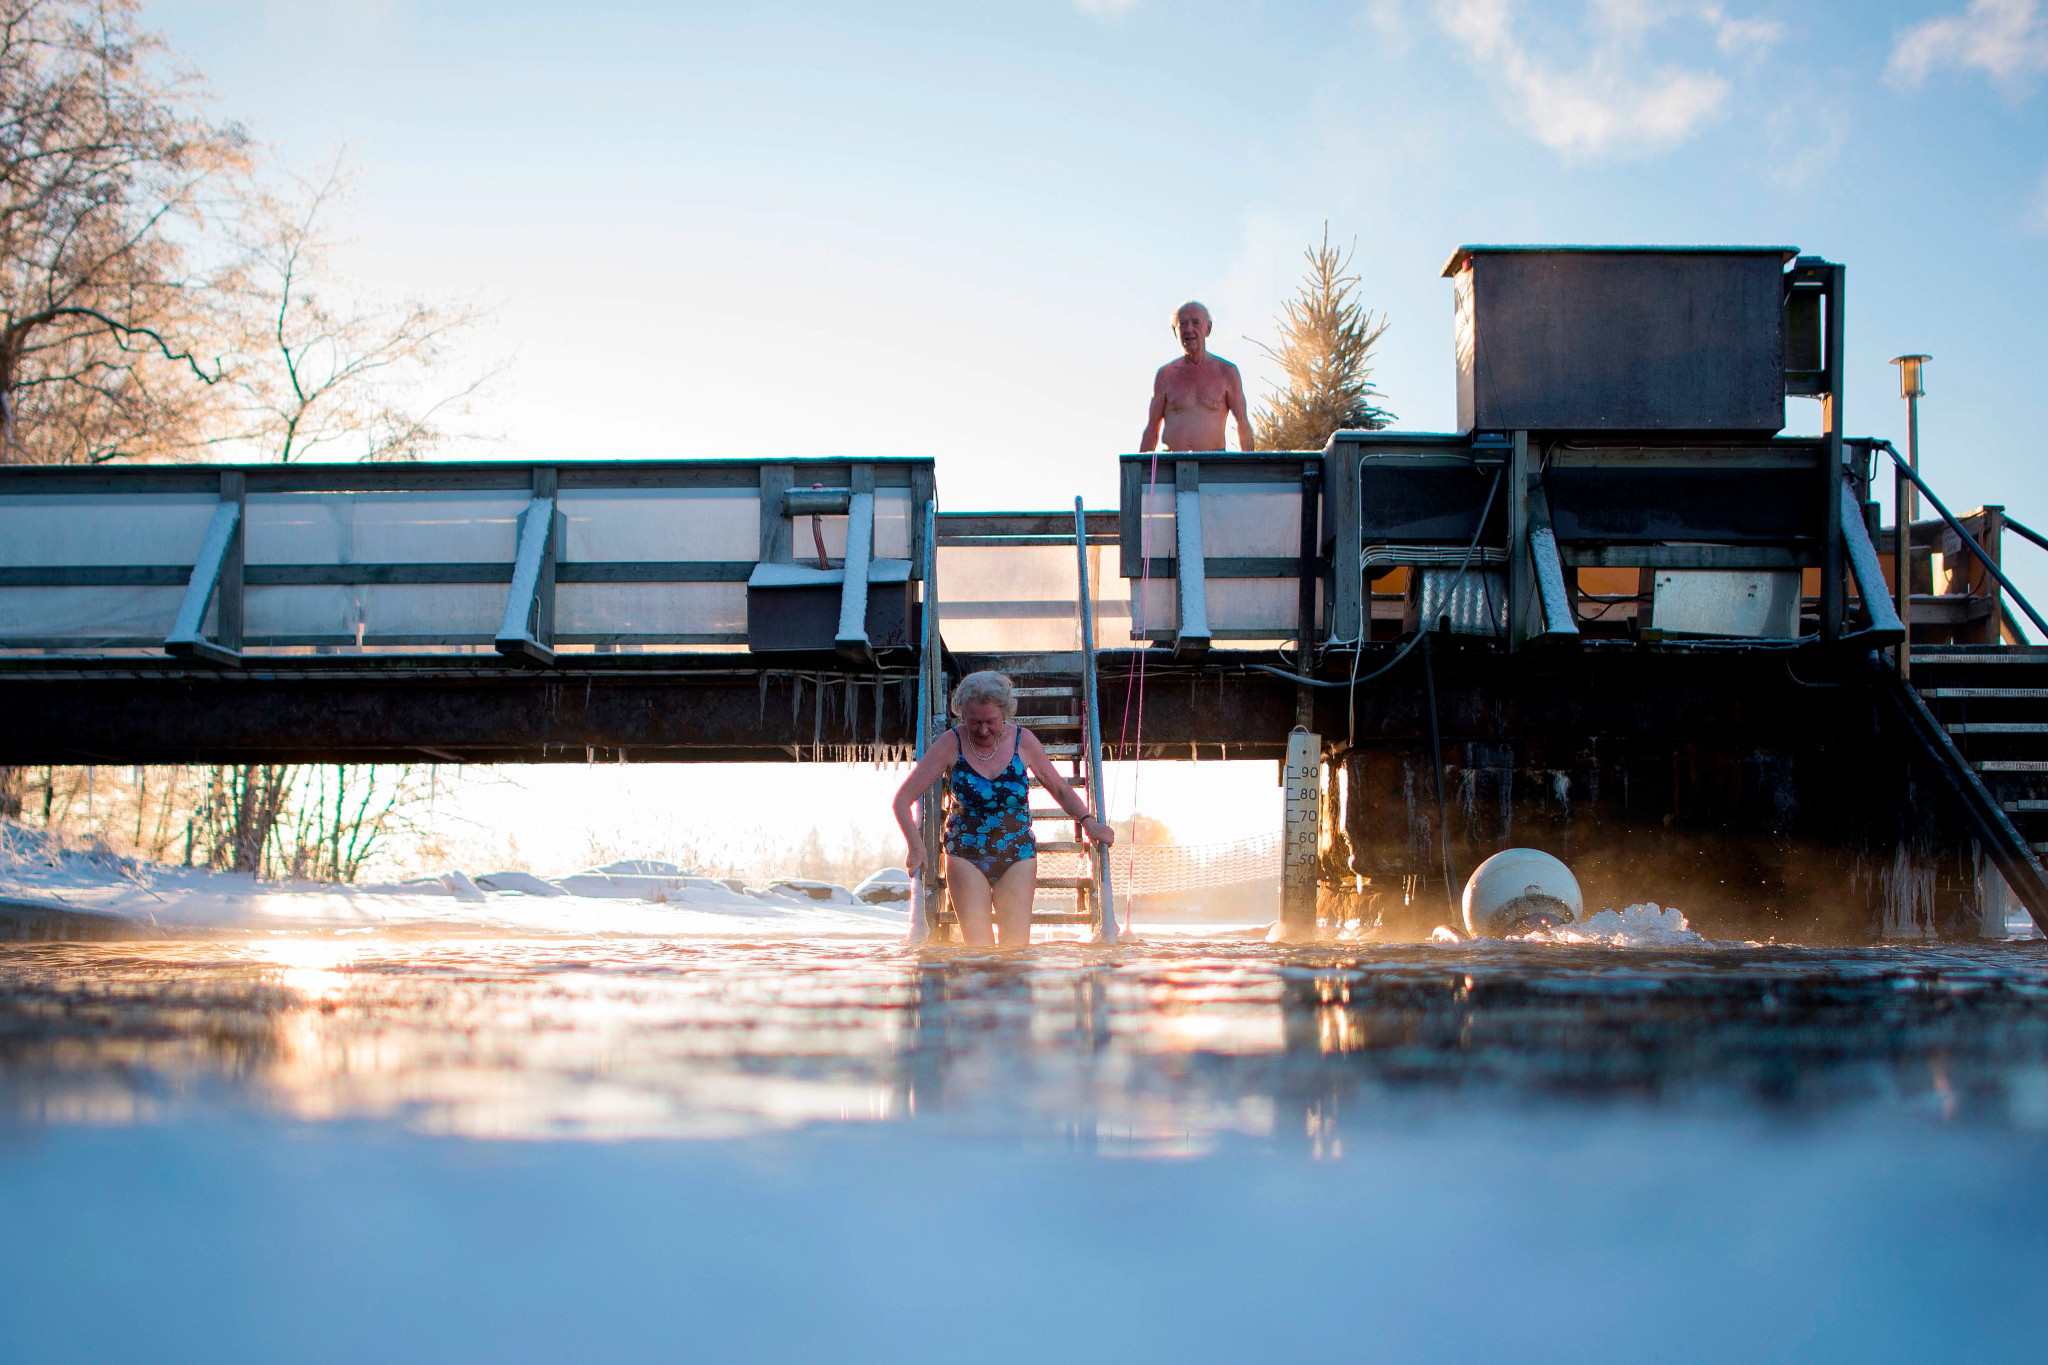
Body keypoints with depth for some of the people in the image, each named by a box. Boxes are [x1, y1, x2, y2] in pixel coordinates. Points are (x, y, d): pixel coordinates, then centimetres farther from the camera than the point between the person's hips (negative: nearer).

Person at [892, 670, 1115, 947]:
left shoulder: (1023, 741, -5)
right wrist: (916, 847, -19)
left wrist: (1087, 821, -6)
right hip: (966, 856, -1)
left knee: (1016, 949, -4)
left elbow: (1060, 788, 9)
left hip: (1017, 856, 1)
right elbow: (903, 799, -7)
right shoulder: (951, 745, -10)